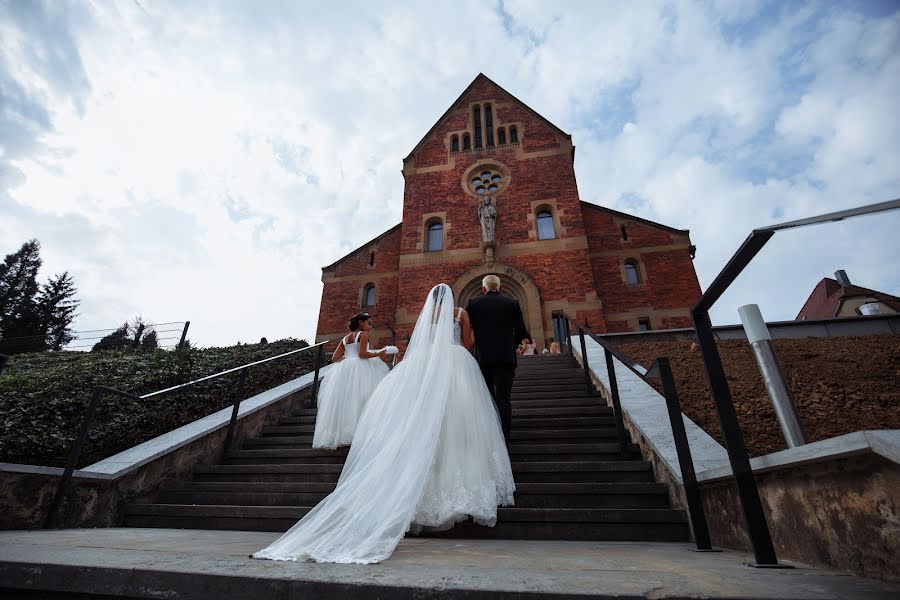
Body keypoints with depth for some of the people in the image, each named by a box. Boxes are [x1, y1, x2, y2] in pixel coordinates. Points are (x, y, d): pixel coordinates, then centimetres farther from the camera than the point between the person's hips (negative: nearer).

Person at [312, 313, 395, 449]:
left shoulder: (345, 338, 20)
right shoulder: (363, 334, 1)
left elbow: (335, 358, 15)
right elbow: (362, 353, -11)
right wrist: (379, 353, -3)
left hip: (344, 369, 7)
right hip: (359, 368, -7)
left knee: (343, 398, 5)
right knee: (359, 398, -9)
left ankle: (338, 433, 2)